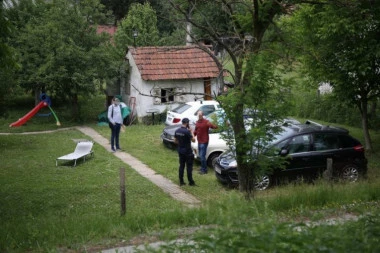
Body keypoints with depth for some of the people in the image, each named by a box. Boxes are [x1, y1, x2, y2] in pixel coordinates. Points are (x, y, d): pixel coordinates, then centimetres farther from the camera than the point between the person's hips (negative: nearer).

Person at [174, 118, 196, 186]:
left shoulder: (177, 131, 1)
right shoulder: (187, 131, -21)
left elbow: (175, 141, 9)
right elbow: (193, 140, -14)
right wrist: (191, 131, -6)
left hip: (180, 151, 7)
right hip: (187, 151, -7)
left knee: (181, 166, 12)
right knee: (189, 166, 2)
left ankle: (181, 181, 14)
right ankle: (191, 182, 6)